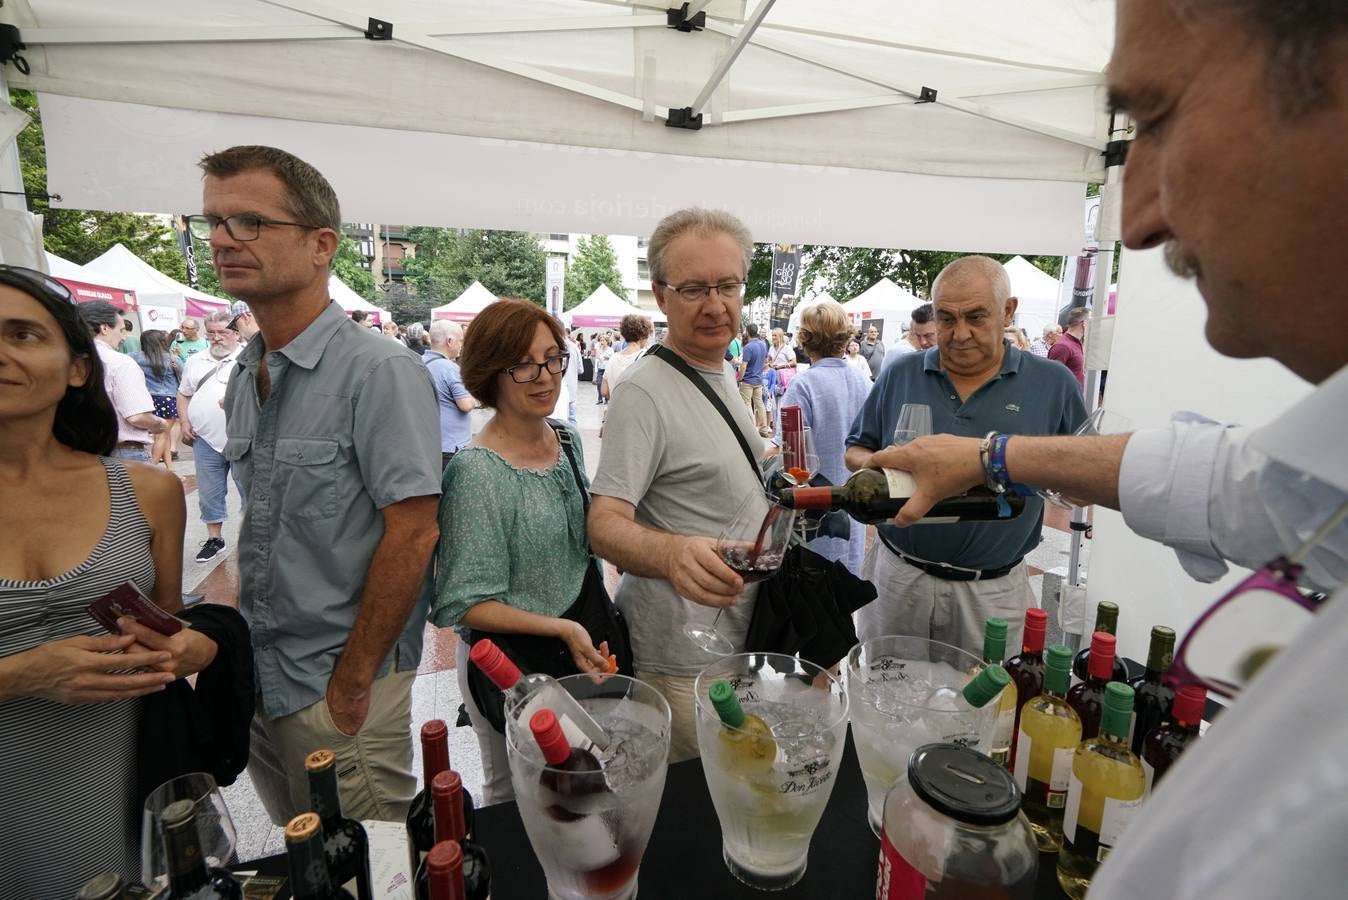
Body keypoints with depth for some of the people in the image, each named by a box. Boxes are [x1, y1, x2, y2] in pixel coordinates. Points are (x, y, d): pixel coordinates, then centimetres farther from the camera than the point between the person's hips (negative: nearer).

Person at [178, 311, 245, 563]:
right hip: (206, 439, 5)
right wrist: (185, 423, 10)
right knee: (209, 493, 12)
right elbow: (184, 394, 22)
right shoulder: (195, 362, 14)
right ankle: (214, 538, 26)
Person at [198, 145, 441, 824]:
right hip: (258, 680, 8)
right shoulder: (244, 377, 6)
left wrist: (352, 683, -16)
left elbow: (411, 534, -22)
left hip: (338, 689, -7)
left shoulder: (380, 372, -20)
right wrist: (237, 647, 10)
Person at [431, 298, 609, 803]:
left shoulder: (569, 441, -1)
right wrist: (561, 628, -27)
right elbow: (466, 605, -20)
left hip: (584, 652, 7)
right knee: (514, 799, 19)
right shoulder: (476, 472, -24)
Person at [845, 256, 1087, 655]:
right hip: (896, 576, 2)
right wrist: (879, 464, -14)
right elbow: (855, 452, 8)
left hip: (994, 591, -1)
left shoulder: (1052, 384, -2)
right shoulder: (901, 374, 2)